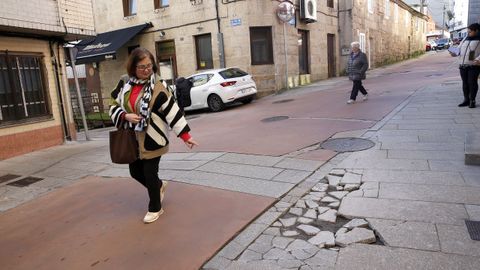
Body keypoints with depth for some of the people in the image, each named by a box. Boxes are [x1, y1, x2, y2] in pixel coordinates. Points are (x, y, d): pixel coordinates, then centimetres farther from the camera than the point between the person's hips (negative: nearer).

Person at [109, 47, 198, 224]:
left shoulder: (156, 88, -12)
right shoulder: (125, 86, 2)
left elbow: (172, 112, -12)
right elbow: (113, 107, 9)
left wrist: (185, 135, -14)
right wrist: (126, 116, -13)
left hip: (151, 139, -6)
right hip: (132, 139, 6)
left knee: (150, 174, 2)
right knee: (135, 172, 17)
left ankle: (155, 208, 26)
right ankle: (159, 186, 46)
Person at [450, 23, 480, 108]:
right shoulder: (465, 39, 15)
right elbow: (459, 49, 19)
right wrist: (455, 53, -1)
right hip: (463, 65, 5)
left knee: (472, 82, -3)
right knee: (465, 83, 8)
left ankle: (472, 101, 6)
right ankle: (466, 100, 16)